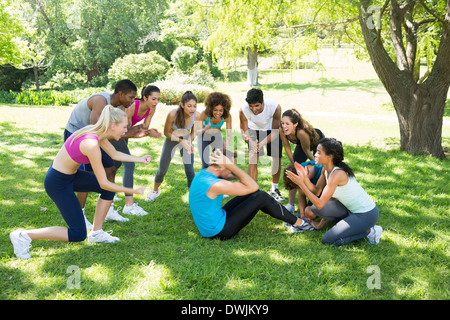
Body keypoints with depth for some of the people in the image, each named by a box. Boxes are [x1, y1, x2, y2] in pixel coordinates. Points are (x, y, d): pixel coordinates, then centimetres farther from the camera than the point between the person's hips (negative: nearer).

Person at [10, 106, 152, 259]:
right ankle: (23, 236, 2)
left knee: (109, 190, 11)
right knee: (78, 234, -5)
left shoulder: (96, 131, -4)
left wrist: (139, 159, 8)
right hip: (58, 183, -9)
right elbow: (103, 183, -23)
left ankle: (96, 232, 23)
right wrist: (132, 191, -16)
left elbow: (115, 154, 14)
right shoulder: (92, 145, -30)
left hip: (69, 174, 9)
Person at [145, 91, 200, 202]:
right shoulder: (172, 114, -34)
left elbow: (193, 132, -6)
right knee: (162, 169, 8)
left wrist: (190, 142, -26)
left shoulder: (196, 115, -25)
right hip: (171, 139, -1)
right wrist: (181, 141, -28)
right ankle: (155, 191, 37)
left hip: (186, 139, 1)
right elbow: (166, 132, -16)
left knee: (189, 169, -8)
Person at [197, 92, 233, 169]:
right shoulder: (204, 114, -32)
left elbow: (229, 133, -24)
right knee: (205, 165, -10)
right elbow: (197, 132, -27)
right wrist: (205, 129, -50)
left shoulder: (227, 116, -27)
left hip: (217, 137, 2)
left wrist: (227, 141, -47)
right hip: (204, 137, -2)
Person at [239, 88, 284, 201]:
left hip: (272, 129, 0)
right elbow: (244, 131, -21)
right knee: (253, 158, -15)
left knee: (277, 158, 2)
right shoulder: (243, 110, -35)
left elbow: (275, 132, -28)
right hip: (254, 129, 0)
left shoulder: (275, 107, -38)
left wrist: (261, 144, -42)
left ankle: (274, 189, 23)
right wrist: (246, 137, -46)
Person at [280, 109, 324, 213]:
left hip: (318, 142, -5)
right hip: (301, 145, 5)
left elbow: (307, 151, -31)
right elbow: (286, 146, -12)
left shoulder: (302, 132, -46)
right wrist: (293, 163, -8)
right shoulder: (282, 131, -31)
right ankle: (291, 205, 3)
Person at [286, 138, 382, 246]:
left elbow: (320, 204, -27)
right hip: (351, 209, 8)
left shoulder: (337, 174, -27)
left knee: (327, 240, -9)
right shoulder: (326, 170, 0)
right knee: (314, 209, -4)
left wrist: (300, 183, -28)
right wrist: (305, 178, -11)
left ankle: (369, 231, -1)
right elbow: (316, 191, 2)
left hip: (366, 215, -8)